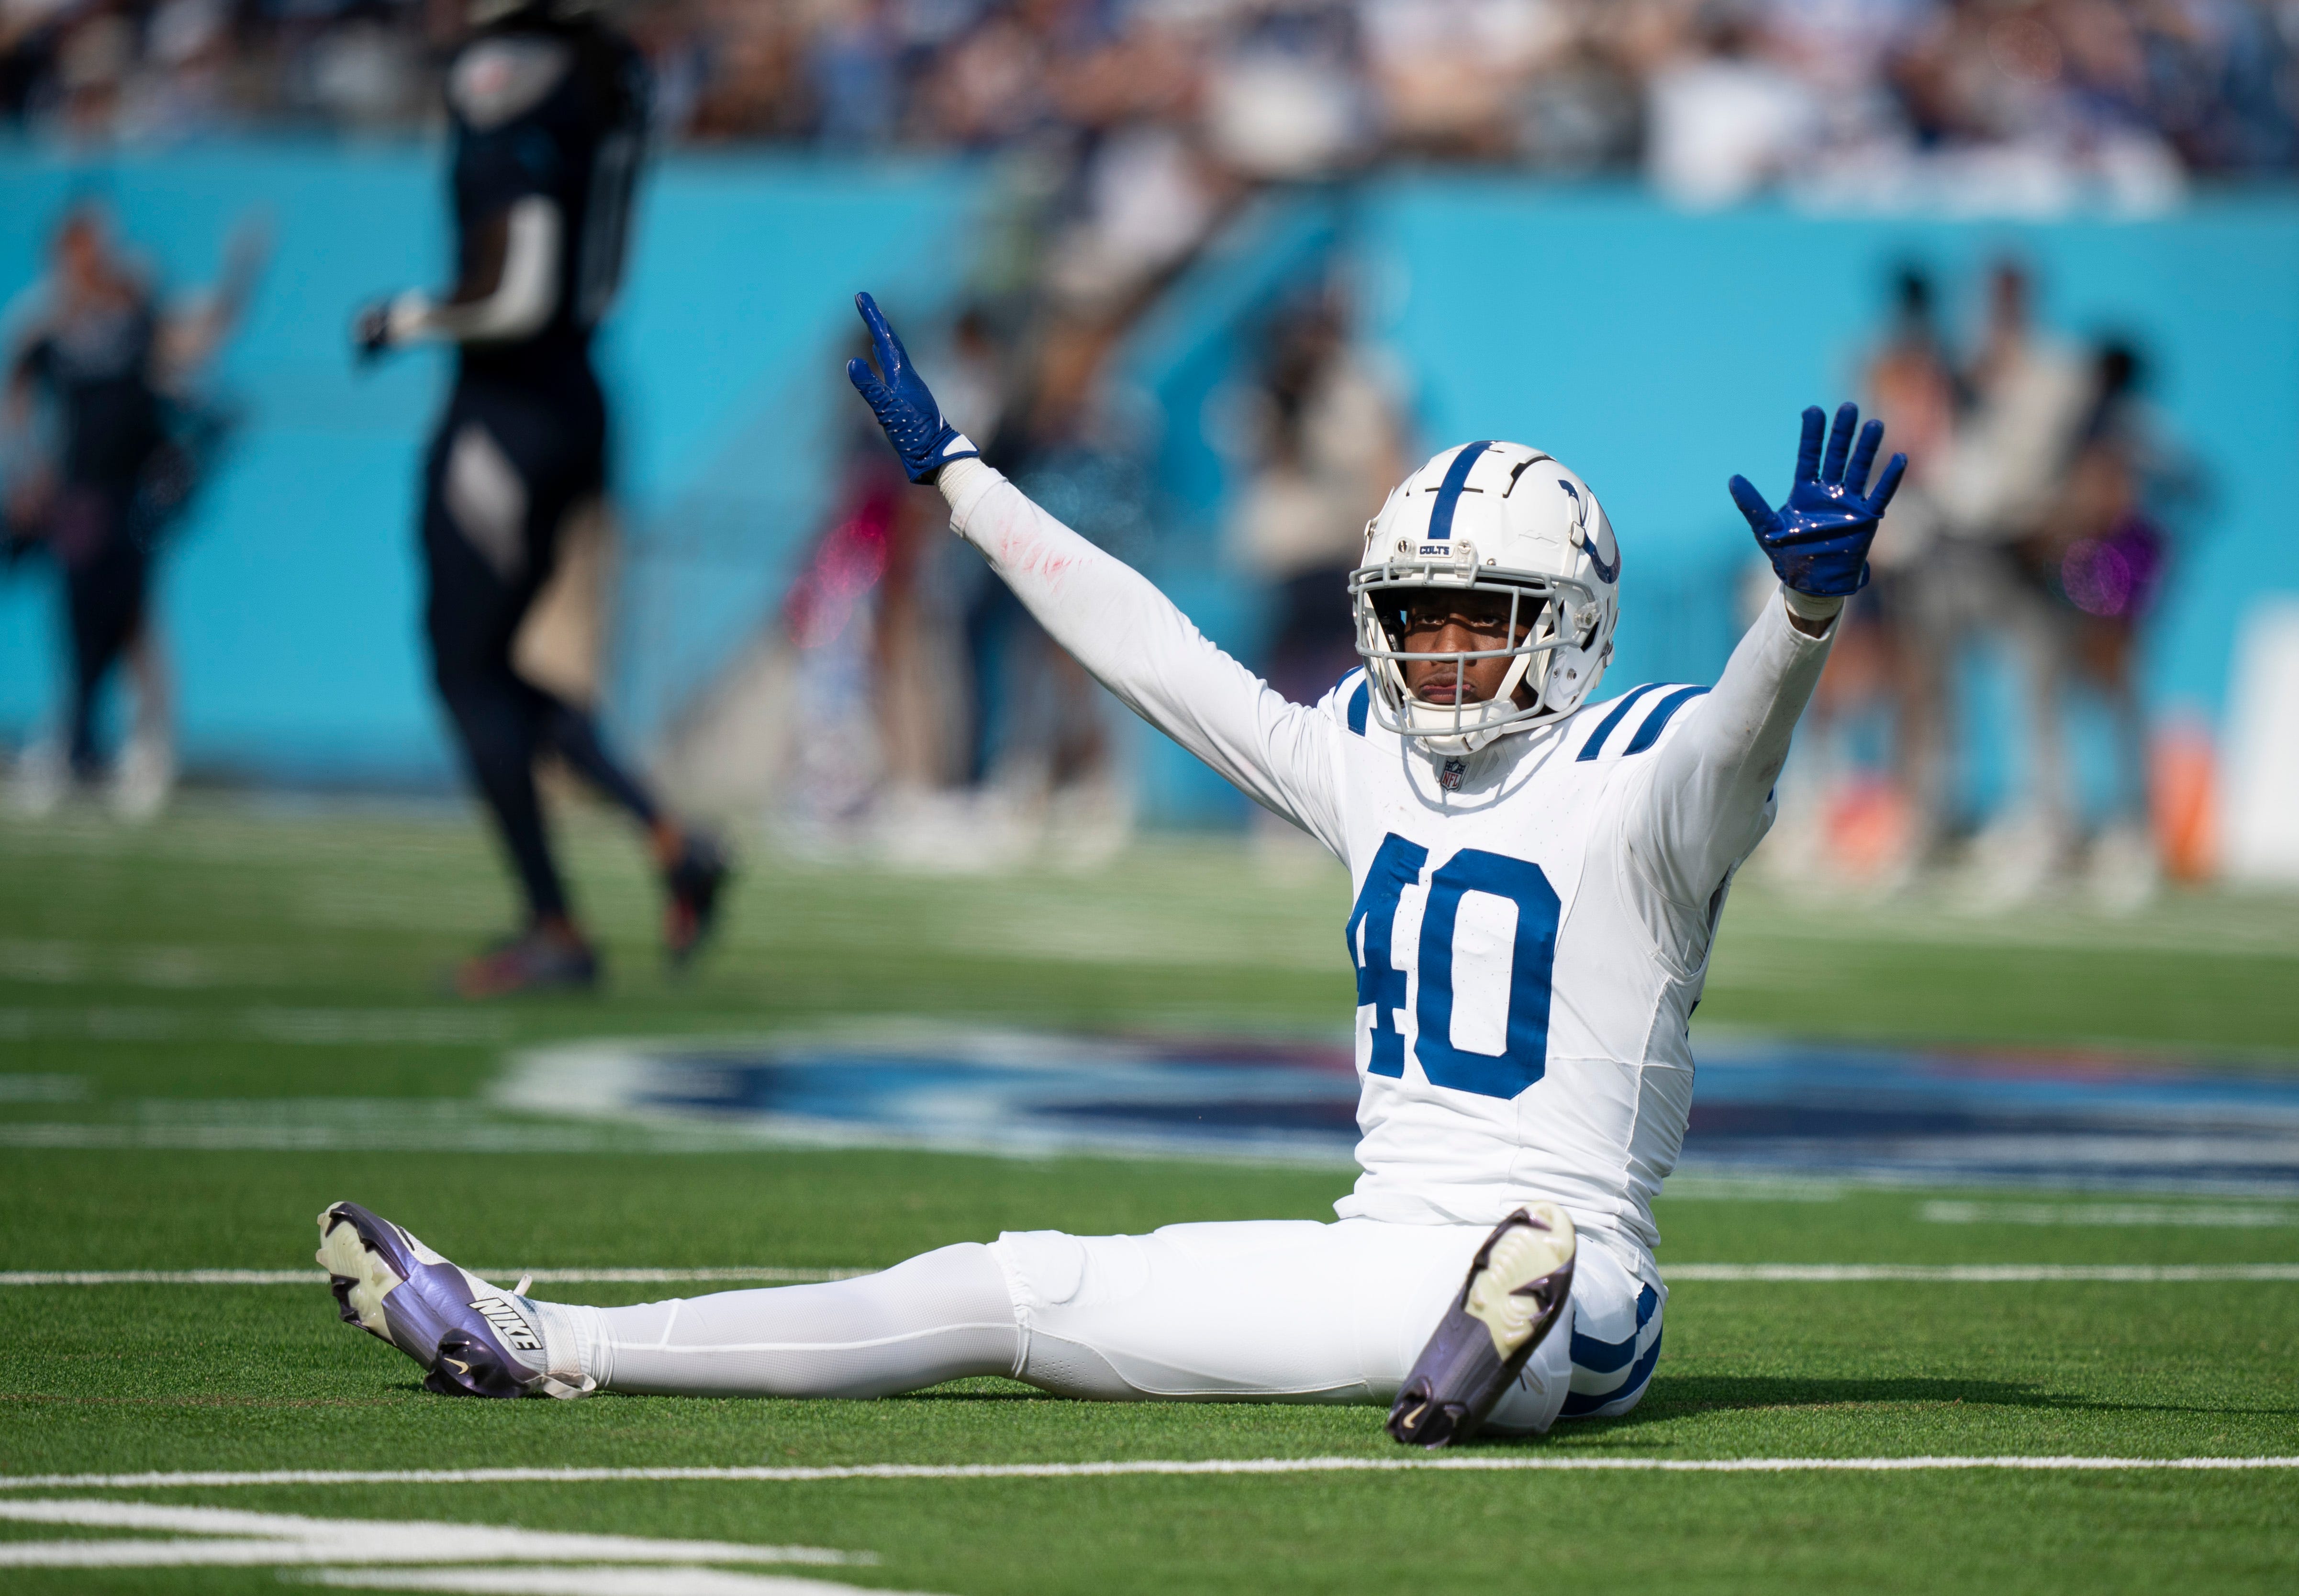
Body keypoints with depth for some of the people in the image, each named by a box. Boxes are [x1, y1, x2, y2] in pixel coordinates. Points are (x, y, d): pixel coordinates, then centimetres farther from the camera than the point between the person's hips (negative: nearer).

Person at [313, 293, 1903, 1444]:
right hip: (1377, 1256, 5)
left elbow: (1741, 738, -27)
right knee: (1007, 1290, -2)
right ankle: (537, 1347, -5)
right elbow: (1153, 649, 23)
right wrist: (956, 473, 29)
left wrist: (1808, 605, -48)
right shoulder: (1367, 765, 15)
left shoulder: (1640, 776, -5)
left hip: (1579, 1279, -5)